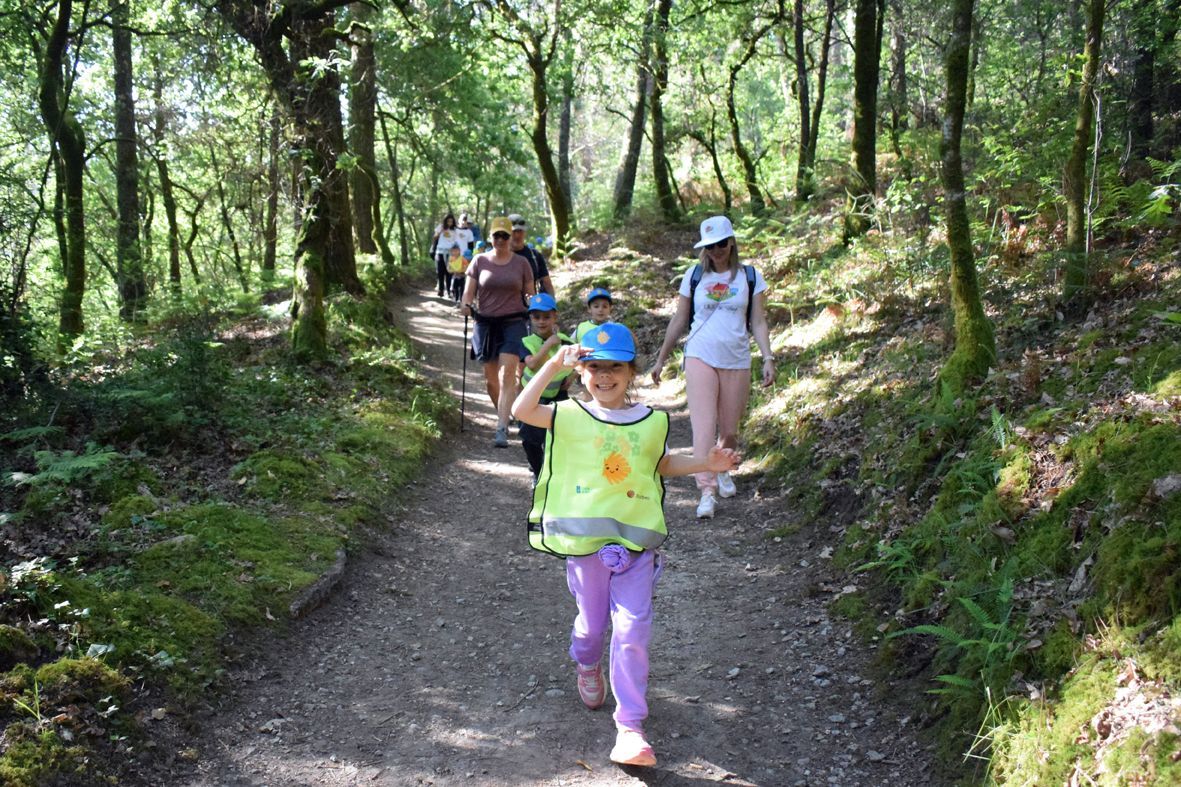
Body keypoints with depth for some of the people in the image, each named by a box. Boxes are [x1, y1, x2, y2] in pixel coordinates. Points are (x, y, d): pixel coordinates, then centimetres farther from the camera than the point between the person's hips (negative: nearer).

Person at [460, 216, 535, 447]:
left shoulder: (521, 263, 4)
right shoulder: (480, 261, 5)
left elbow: (530, 294, 7)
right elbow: (469, 292, 4)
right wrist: (465, 305, -17)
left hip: (513, 323, -2)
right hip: (485, 324, 2)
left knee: (507, 374, -16)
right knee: (490, 377, 8)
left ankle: (502, 430, -20)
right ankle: (504, 416, 32)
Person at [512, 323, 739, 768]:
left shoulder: (652, 421, 4)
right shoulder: (570, 416, -4)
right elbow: (522, 410, -20)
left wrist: (706, 463, 9)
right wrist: (555, 365, -25)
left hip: (636, 540, 1)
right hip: (584, 539, 0)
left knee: (632, 631, -6)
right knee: (592, 622, 17)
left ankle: (630, 729, -1)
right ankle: (586, 666, 53)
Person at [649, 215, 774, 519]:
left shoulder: (750, 277, 5)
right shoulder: (695, 276, 5)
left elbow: (758, 323, 5)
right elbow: (679, 321, 11)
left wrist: (768, 358, -7)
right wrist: (661, 359, 13)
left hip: (736, 362, 1)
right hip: (700, 358, -1)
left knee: (729, 429, 8)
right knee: (704, 424, -14)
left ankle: (723, 469, 37)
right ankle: (708, 492, -16)